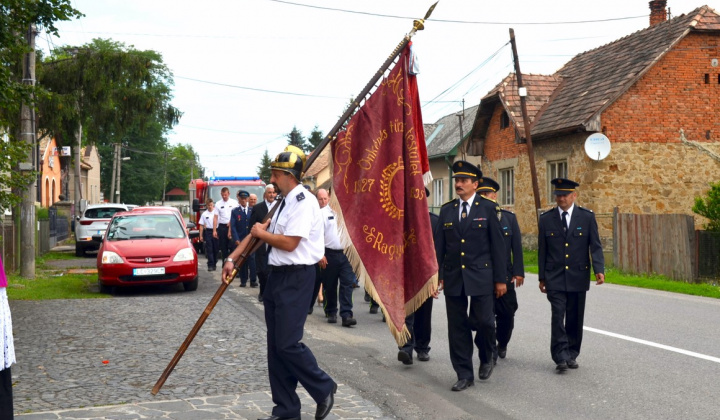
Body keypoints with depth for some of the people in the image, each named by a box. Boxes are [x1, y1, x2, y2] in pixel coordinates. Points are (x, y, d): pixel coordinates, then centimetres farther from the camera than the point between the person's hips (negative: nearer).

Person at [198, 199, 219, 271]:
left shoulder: (216, 213, 1)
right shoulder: (204, 214, 5)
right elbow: (201, 225, 7)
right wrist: (201, 236, 3)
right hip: (208, 232, 0)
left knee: (215, 249, 7)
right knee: (209, 249, -3)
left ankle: (214, 263, 20)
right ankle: (210, 265, -5)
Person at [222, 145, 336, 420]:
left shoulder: (303, 201, -15)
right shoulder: (285, 202, 14)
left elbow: (289, 243, -22)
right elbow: (260, 231, 16)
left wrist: (261, 233, -6)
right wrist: (232, 259, 12)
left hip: (296, 278, -10)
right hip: (277, 276, 10)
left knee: (287, 344, -8)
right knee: (275, 345, 11)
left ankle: (324, 389, 14)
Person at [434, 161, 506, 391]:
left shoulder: (488, 208, 0)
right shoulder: (446, 210, 9)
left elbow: (497, 245, -1)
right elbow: (439, 245, 9)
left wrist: (500, 279, -3)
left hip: (480, 276, -3)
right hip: (453, 277, 3)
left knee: (484, 322, -4)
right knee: (457, 327, 5)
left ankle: (486, 358, 27)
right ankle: (464, 375, 16)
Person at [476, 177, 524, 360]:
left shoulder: (509, 217, 5)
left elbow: (516, 247, 4)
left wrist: (518, 272, -2)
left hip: (505, 275, 2)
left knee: (507, 313, 9)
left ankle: (502, 344, 33)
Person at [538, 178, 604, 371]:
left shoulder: (587, 217, 2)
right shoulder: (546, 219, 3)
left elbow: (595, 246, -1)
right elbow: (542, 250, 7)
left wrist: (599, 270, -15)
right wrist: (542, 277, 7)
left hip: (578, 277, 1)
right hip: (555, 278, -1)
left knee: (575, 319, 8)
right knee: (557, 317, -9)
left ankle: (572, 355, 20)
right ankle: (561, 357, -6)